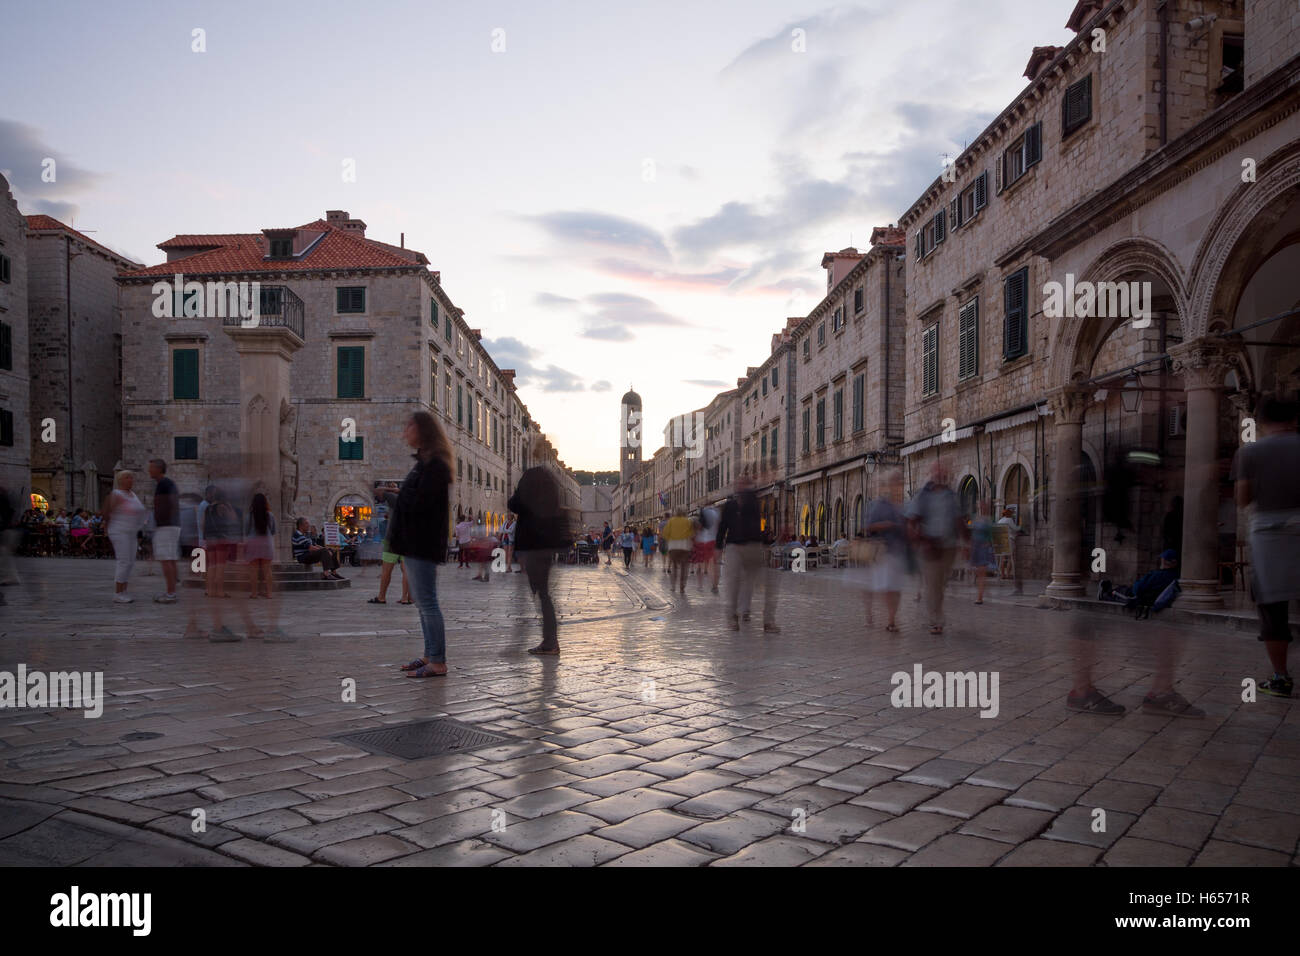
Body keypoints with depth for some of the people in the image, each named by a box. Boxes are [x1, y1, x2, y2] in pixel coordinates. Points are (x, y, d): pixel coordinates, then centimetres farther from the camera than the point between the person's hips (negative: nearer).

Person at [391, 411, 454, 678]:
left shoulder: (434, 463, -14)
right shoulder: (424, 461, 19)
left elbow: (418, 503, -21)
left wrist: (393, 497, -4)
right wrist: (397, 496, -1)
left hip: (423, 543, -10)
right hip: (414, 542, 10)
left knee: (427, 602, -8)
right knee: (422, 602, 14)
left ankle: (438, 663, -5)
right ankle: (430, 655, 22)